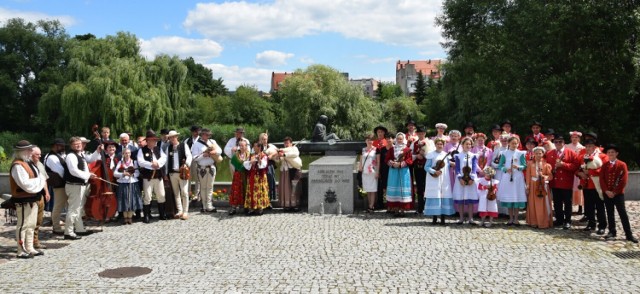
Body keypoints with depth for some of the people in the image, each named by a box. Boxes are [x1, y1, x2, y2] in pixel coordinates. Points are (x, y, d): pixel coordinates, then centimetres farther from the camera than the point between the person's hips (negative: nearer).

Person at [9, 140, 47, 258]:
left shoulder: (28, 163, 13)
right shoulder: (17, 166, -18)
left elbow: (40, 176, 15)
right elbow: (26, 184, -25)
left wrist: (39, 181, -5)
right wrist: (39, 181, -12)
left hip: (33, 199, 10)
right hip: (23, 201, -10)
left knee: (31, 225, 16)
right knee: (23, 225, -2)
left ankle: (30, 249, 25)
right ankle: (21, 251, 6)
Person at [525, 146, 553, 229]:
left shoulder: (546, 164, 1)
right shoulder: (530, 163, 5)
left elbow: (550, 176, 0)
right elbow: (528, 176, 3)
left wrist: (543, 176, -18)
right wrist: (528, 186, -2)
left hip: (543, 186, -1)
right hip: (533, 186, 1)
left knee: (543, 205, 0)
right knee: (533, 205, 4)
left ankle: (544, 223, 6)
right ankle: (534, 222, 12)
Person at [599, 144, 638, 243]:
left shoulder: (622, 165, -2)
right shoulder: (604, 165, 8)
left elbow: (624, 180, -7)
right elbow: (601, 179, 2)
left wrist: (615, 192, -12)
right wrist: (606, 191, -11)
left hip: (618, 193, -3)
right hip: (607, 193, 3)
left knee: (623, 213, -4)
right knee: (610, 213, 8)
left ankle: (629, 234, 0)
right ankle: (612, 232, 16)